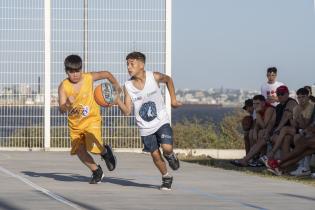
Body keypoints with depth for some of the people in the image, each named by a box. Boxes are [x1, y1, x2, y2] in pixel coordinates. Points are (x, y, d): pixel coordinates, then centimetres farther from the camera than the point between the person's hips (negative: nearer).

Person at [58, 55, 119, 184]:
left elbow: (106, 74, 7)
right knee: (79, 150, -2)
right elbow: (62, 109, -21)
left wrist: (117, 87, 8)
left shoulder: (89, 78, -12)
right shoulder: (64, 86, -14)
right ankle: (96, 171, 23)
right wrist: (67, 105, -42)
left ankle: (105, 152, 17)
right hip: (74, 123, 2)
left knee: (93, 147, -20)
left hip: (91, 119, -2)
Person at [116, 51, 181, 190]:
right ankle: (166, 177, 31)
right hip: (145, 127, 2)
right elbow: (127, 111, -13)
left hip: (161, 121, -2)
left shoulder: (154, 77, -13)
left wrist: (173, 100, 9)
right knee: (155, 155, 6)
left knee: (167, 148, -20)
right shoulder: (128, 86, -11)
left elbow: (168, 80, 10)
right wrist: (118, 101, -31)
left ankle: (170, 156, 17)